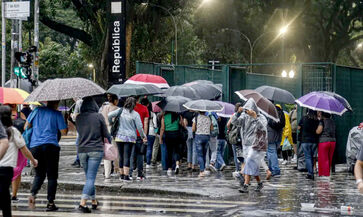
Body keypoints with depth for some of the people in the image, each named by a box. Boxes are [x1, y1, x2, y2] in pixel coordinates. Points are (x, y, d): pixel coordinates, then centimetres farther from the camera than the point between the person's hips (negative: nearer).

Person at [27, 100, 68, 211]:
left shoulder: (37, 110, 10)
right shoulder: (57, 114, 0)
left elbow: (26, 126, 15)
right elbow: (64, 132, -2)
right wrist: (67, 123, 16)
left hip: (35, 146, 3)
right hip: (51, 146, -3)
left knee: (39, 174, 14)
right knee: (52, 175, 5)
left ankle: (33, 193, -12)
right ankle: (50, 203, 2)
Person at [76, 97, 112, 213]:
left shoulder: (78, 118, 3)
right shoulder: (99, 116, -5)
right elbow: (105, 134, 1)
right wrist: (109, 140, 22)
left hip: (82, 150, 3)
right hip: (96, 150, -3)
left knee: (89, 177, 17)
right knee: (91, 178, -6)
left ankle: (94, 201, 26)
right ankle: (82, 203, -19)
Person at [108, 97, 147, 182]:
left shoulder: (121, 111, 2)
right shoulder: (135, 114, -3)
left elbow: (110, 115, -7)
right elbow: (139, 127, -3)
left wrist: (111, 122, 12)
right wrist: (143, 136, 11)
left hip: (119, 137, 2)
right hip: (130, 138, -2)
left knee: (121, 156, 9)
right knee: (127, 156, -5)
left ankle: (121, 175, 16)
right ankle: (126, 176, -10)